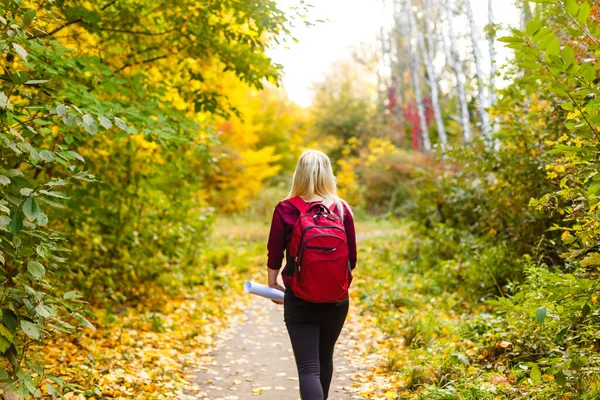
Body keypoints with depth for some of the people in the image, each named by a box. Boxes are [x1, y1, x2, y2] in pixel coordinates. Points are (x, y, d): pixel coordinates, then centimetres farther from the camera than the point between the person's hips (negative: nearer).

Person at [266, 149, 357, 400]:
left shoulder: (285, 209, -9)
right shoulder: (341, 209, -5)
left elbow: (274, 253, -3)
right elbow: (352, 257, 1)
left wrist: (273, 284, 15)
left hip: (299, 300, -3)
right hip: (336, 300, 3)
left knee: (308, 367, -1)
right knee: (325, 358, 24)